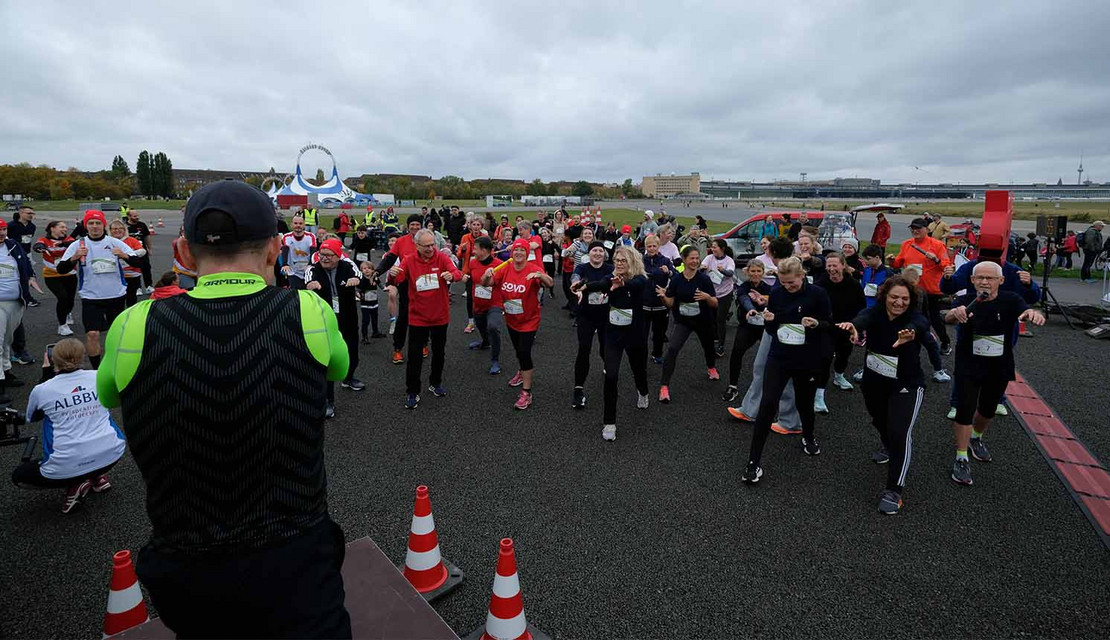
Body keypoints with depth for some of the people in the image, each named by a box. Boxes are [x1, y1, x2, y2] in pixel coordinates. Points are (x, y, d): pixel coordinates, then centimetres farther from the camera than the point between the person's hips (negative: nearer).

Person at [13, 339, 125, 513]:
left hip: (66, 468, -3)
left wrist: (46, 373, 20)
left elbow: (32, 418, 21)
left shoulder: (42, 390, -3)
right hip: (112, 455, 3)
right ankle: (98, 476, 19)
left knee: (18, 476, 26)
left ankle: (75, 484, 4)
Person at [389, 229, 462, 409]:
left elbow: (458, 272, -21)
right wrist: (392, 275, -38)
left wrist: (452, 275, -45)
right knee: (415, 356, 2)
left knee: (439, 352, 18)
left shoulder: (441, 258, -7)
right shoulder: (409, 261, -6)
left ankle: (435, 383, 39)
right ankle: (412, 392, 15)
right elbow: (397, 281, -14)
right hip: (418, 317, -1)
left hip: (440, 315, 2)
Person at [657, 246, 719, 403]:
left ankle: (711, 367, 59)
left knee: (708, 346, 23)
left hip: (703, 321, 0)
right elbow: (670, 304, -4)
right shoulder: (676, 279, -9)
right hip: (682, 321, 0)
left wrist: (707, 297, -33)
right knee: (672, 349, -21)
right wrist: (664, 296, -24)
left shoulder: (704, 278, -14)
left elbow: (715, 304, -12)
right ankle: (664, 386, -16)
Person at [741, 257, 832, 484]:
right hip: (778, 358, 1)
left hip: (808, 361, -1)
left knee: (805, 402, 17)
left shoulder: (817, 294, -8)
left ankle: (808, 436, 52)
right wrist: (768, 320, -15)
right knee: (767, 404, -10)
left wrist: (816, 324, -22)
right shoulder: (776, 294, -1)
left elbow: (829, 325, 0)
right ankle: (754, 461, -5)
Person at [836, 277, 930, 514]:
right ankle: (887, 446, 61)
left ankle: (894, 490, -5)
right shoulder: (874, 312, -14)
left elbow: (920, 325, -43)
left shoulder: (914, 317, -18)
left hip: (906, 385, -3)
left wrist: (911, 333, -68)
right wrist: (852, 326, -63)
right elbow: (862, 319, -38)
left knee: (900, 432, -16)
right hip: (874, 382, 4)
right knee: (880, 421, 26)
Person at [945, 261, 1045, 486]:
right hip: (968, 367, -2)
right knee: (965, 409, -9)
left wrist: (1034, 314, -55)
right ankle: (961, 459, 1)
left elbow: (1025, 312, -30)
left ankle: (976, 438, 48)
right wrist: (955, 314, -59)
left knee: (988, 409, 19)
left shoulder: (1010, 300, -11)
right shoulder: (965, 301, -14)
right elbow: (948, 317, -35)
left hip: (999, 368, 3)